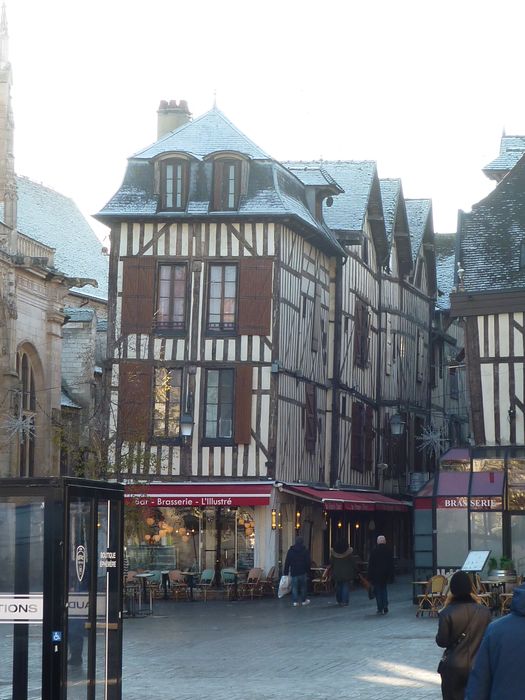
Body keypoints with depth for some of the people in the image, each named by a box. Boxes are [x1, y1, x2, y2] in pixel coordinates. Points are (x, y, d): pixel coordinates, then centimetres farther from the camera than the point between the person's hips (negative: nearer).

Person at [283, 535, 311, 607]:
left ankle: (295, 601, -4)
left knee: (294, 587, 1)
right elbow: (308, 562, 0)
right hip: (303, 572, 0)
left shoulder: (290, 551, 3)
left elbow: (287, 562, 3)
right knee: (303, 587, 11)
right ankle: (303, 600, 16)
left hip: (294, 572, 0)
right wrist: (308, 571, 7)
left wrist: (286, 572, 5)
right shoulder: (305, 551, -1)